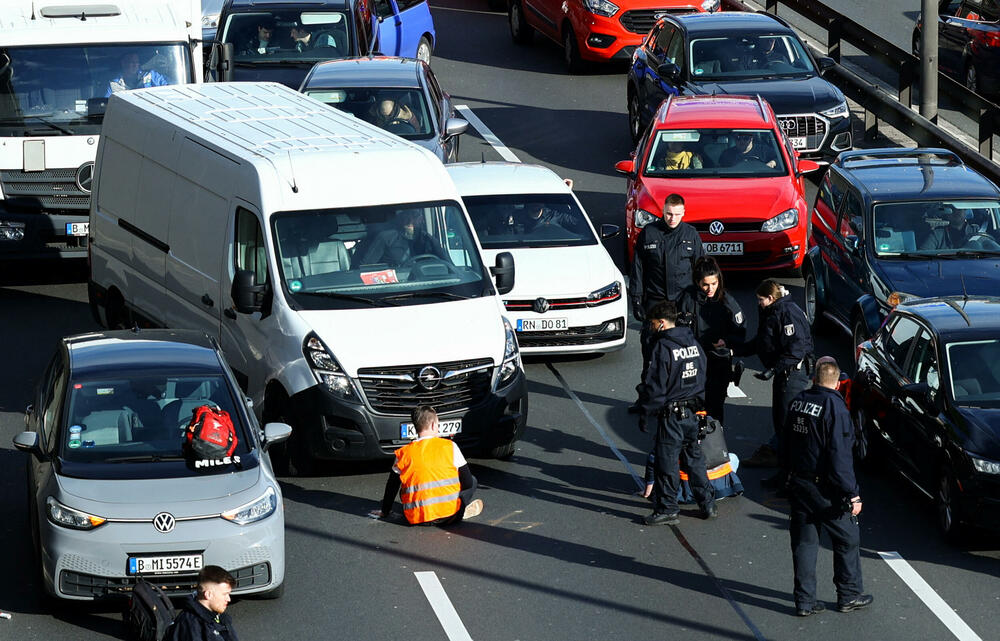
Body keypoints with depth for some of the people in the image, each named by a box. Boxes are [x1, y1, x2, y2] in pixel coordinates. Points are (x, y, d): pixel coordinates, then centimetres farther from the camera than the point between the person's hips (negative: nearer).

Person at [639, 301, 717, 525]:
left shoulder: (662, 347, -15)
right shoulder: (693, 342, 8)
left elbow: (655, 386, -16)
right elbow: (701, 378, 16)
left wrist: (645, 415, -8)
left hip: (671, 414, -8)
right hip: (692, 413, 8)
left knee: (666, 462, 0)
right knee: (694, 458, 17)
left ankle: (667, 510, 4)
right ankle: (708, 504, 21)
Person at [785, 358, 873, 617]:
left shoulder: (798, 401, 4)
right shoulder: (834, 406, -19)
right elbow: (840, 455, -21)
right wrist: (852, 495, -17)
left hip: (797, 484, 7)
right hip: (824, 489, -7)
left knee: (804, 542, 11)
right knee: (848, 538, 11)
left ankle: (804, 600, 13)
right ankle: (849, 595, 19)